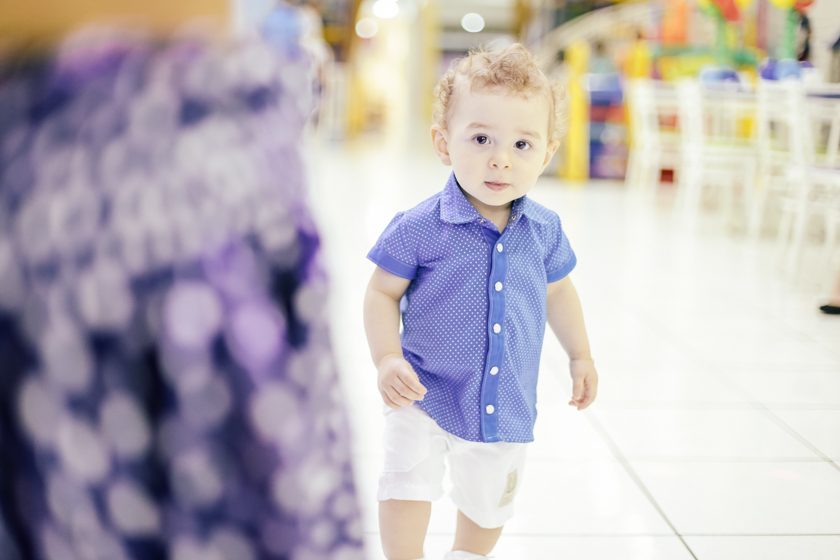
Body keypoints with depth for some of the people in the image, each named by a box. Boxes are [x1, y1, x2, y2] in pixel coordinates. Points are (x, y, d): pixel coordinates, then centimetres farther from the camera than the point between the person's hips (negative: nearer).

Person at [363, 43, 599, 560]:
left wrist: (581, 355, 20)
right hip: (426, 396, -4)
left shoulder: (545, 231, -4)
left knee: (489, 503, 20)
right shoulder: (420, 228, -17)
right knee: (408, 485, -19)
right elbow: (382, 293, -9)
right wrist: (388, 358, -23)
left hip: (507, 408, 4)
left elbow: (557, 290, 13)